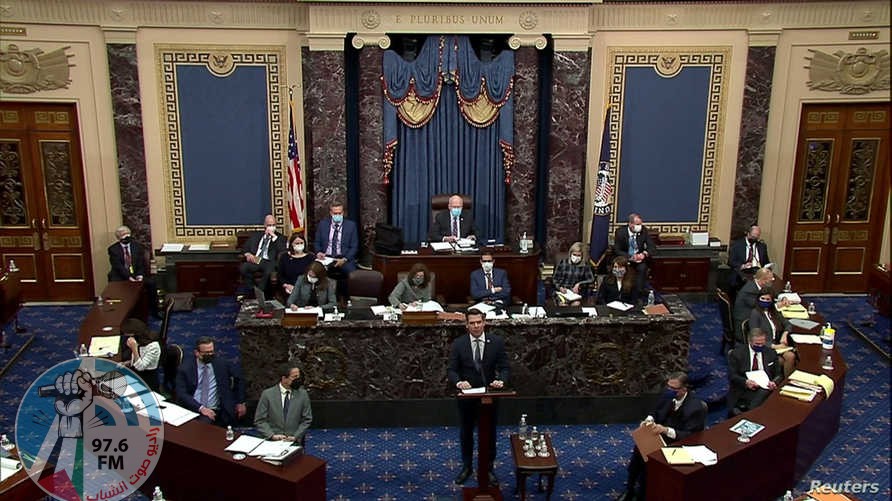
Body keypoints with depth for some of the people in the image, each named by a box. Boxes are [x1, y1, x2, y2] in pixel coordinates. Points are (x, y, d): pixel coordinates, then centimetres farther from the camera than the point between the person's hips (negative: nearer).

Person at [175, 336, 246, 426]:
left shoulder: (221, 364, 4)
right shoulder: (185, 368, -1)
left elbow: (239, 379, 17)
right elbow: (181, 394, -8)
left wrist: (241, 403, 15)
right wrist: (200, 408, -20)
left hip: (216, 411, 5)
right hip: (193, 410, -4)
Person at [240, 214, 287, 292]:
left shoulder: (280, 237, 14)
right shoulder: (256, 235, 23)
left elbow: (282, 251, -4)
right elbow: (244, 248, 21)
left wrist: (274, 237, -7)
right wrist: (248, 254, -1)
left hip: (269, 262, -3)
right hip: (255, 260, 3)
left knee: (269, 271, -38)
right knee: (243, 268, -28)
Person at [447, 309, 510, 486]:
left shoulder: (497, 342, -9)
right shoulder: (458, 344, -10)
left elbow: (504, 367, -7)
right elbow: (451, 370, -10)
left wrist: (501, 380, -29)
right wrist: (458, 382, -31)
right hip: (466, 395, 0)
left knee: (490, 433, 12)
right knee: (466, 432, 17)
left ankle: (488, 468, 30)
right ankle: (466, 466, 36)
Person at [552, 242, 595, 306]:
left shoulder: (585, 264, 3)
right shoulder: (563, 262, -1)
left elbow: (591, 279, 4)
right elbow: (555, 279, 3)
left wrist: (579, 284, -10)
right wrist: (560, 288, -16)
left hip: (576, 292, 1)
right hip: (561, 291, -1)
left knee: (576, 304, -30)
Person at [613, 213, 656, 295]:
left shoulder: (644, 230, -8)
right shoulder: (620, 232, -13)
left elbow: (652, 247, -5)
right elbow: (617, 250, -12)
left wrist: (644, 254, -28)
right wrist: (630, 257, -28)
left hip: (639, 257, 1)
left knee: (642, 268, -31)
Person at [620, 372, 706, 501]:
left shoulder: (696, 408, -23)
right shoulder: (668, 395, -4)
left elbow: (690, 436, -23)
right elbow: (656, 411, 12)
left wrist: (666, 430, -37)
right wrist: (649, 420, -12)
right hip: (660, 437, 6)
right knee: (639, 450, -19)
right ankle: (630, 490, -5)